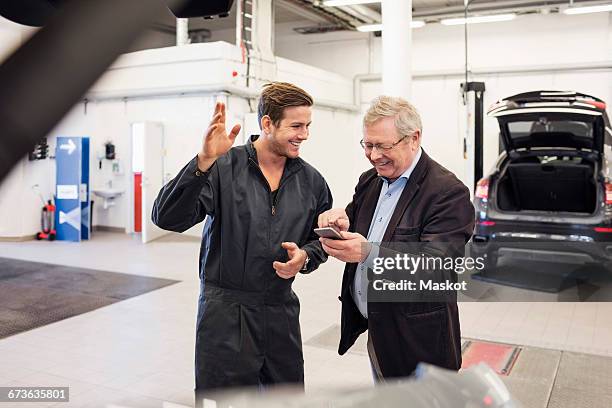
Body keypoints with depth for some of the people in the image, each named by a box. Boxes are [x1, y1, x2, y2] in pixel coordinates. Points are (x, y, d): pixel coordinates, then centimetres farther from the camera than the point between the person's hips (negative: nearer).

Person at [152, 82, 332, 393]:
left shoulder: (311, 180, 4)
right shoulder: (223, 167, -10)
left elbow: (321, 237, 15)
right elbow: (167, 218, -20)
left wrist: (305, 256, -8)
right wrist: (204, 162, -31)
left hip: (282, 310, 4)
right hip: (225, 310, -4)